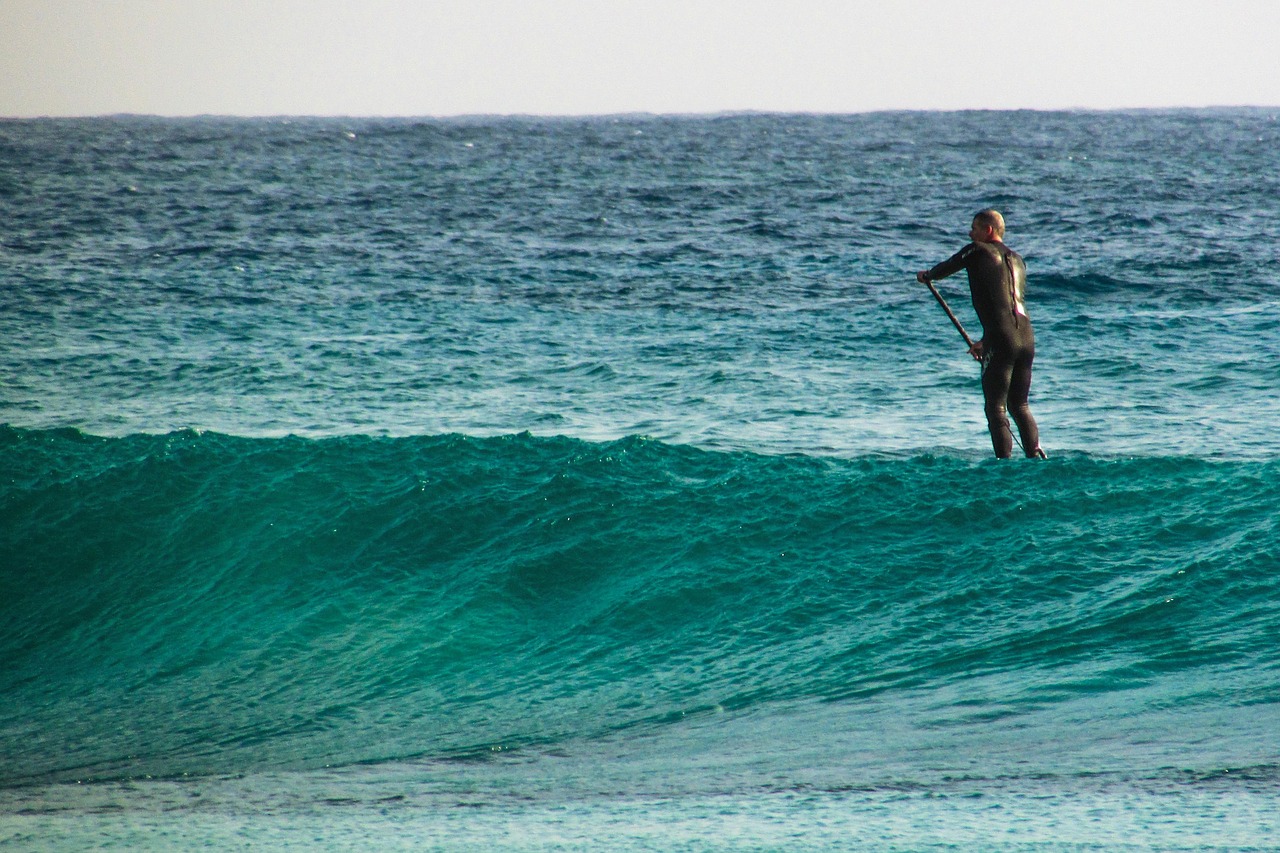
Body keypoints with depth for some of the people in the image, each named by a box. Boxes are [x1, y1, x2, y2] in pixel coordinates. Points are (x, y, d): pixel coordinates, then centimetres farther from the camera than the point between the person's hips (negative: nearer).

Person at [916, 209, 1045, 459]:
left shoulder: (978, 251, 2)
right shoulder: (1017, 261, 21)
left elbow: (947, 268, 17)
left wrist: (926, 276, 39)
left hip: (1002, 341, -6)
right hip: (1027, 339, 6)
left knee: (996, 408, -2)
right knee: (1020, 407, 17)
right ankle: (1037, 458, 9)